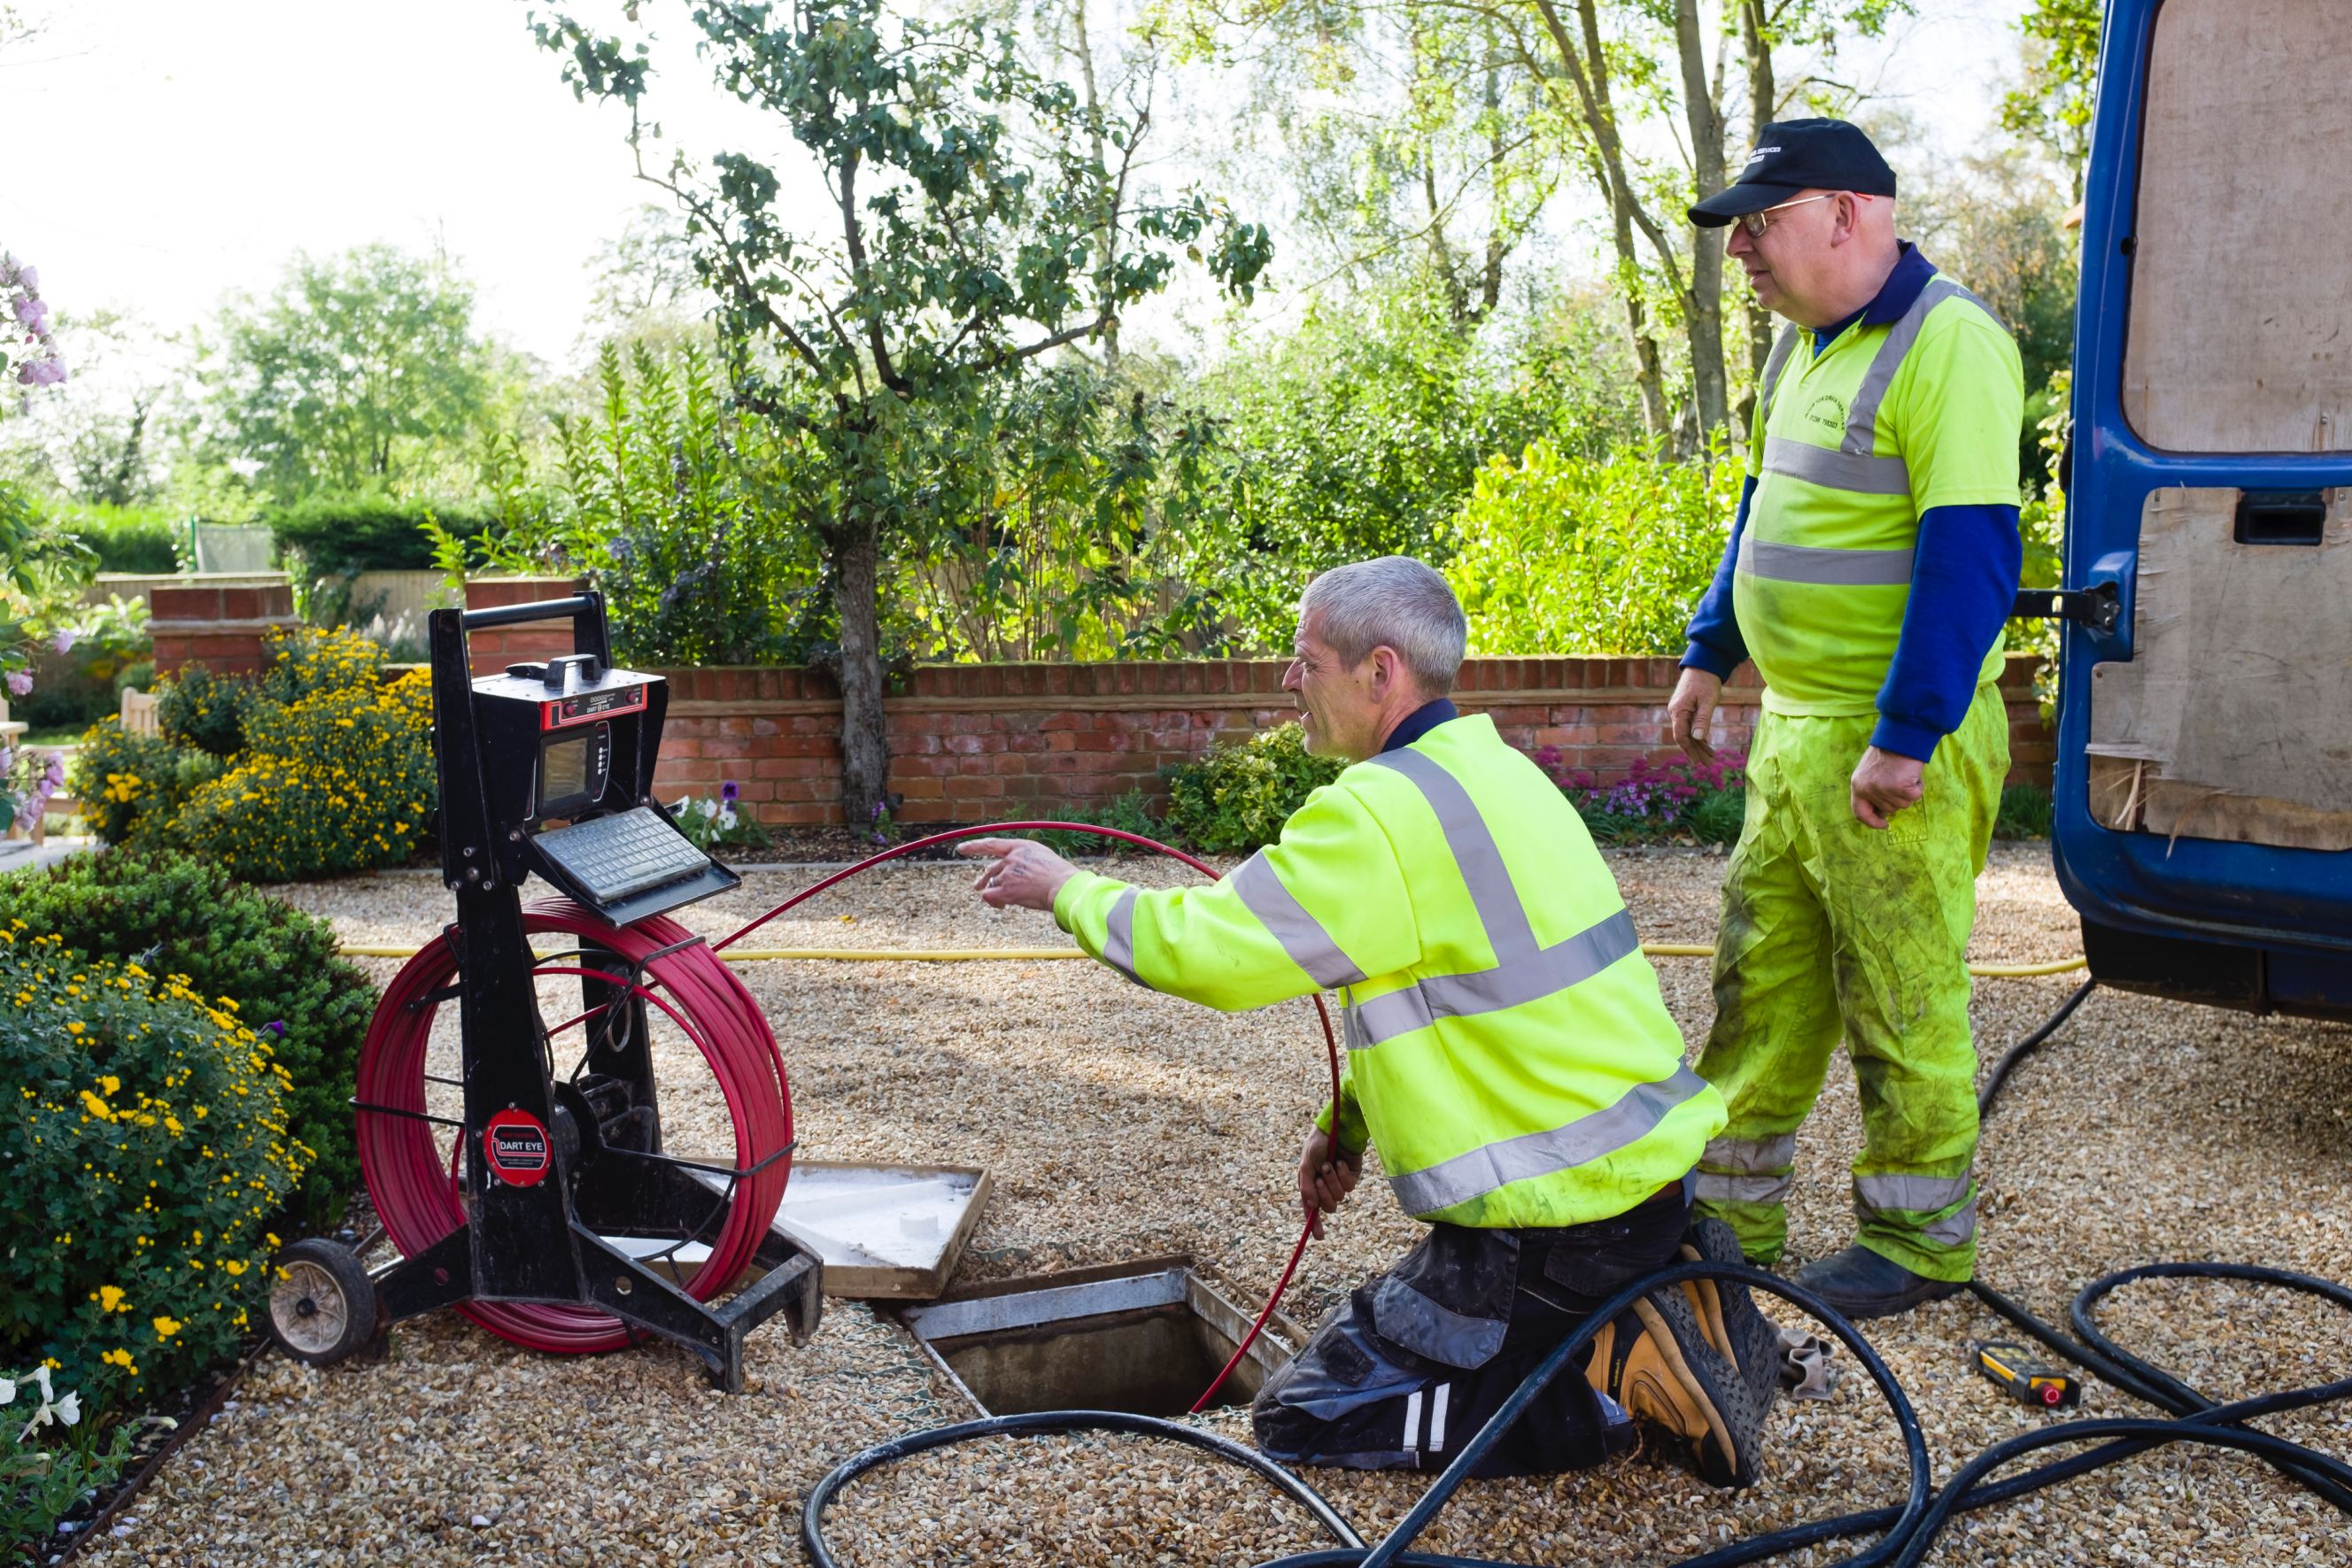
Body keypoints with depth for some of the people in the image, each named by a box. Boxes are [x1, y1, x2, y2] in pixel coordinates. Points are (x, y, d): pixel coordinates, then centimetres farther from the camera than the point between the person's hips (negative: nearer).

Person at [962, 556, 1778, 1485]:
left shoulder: (1385, 809, -22)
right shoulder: (1488, 769, 10)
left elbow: (1203, 947, -18)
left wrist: (1067, 891, -1)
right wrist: (1346, 1121, 18)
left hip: (1558, 1217, -10)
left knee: (1303, 1416, 2)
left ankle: (1621, 1371, -5)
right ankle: (1678, 1293, 13)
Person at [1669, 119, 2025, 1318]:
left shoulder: (1947, 343, -15)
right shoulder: (1805, 345, 14)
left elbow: (1969, 554, -20)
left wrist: (1904, 738, -23)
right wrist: (1710, 654, 21)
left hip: (1894, 742, -9)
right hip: (1791, 726, 9)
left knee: (1904, 1000, 3)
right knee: (1759, 983, 14)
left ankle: (1919, 1241, 20)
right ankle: (1729, 1218, 26)